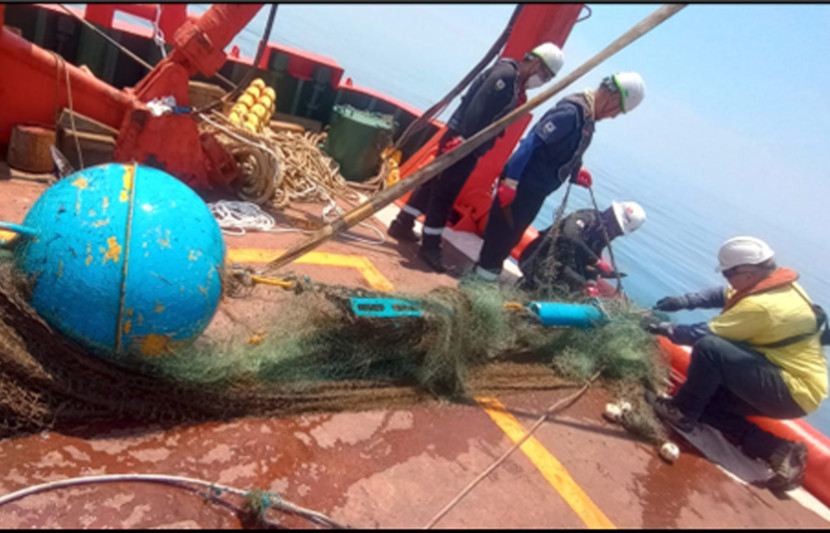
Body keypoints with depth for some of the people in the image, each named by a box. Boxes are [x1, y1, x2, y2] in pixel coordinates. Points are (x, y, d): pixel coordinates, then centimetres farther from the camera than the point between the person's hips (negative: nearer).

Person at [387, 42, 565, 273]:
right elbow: (477, 111, -24)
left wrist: (474, 149, 11)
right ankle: (430, 246, 6)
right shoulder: (506, 74, -16)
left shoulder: (515, 83, 15)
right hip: (461, 140, -10)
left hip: (465, 143, 10)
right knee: (444, 192, -2)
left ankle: (403, 224, 28)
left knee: (434, 184, 16)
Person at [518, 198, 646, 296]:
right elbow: (570, 236, -37)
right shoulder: (588, 217, -15)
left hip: (560, 266, 9)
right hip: (543, 260, -9)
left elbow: (590, 265, 5)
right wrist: (597, 262, -35)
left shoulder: (601, 238, 10)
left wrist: (590, 284, -17)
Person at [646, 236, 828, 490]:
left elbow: (705, 333, -21)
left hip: (794, 394, -10)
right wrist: (684, 301, -1)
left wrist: (668, 329, -6)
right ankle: (777, 449, 3)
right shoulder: (778, 282, 1)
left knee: (708, 348, -26)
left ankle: (681, 412, -6)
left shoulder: (761, 306, -27)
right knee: (705, 395, 10)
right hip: (791, 385, 10)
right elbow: (724, 295, 11)